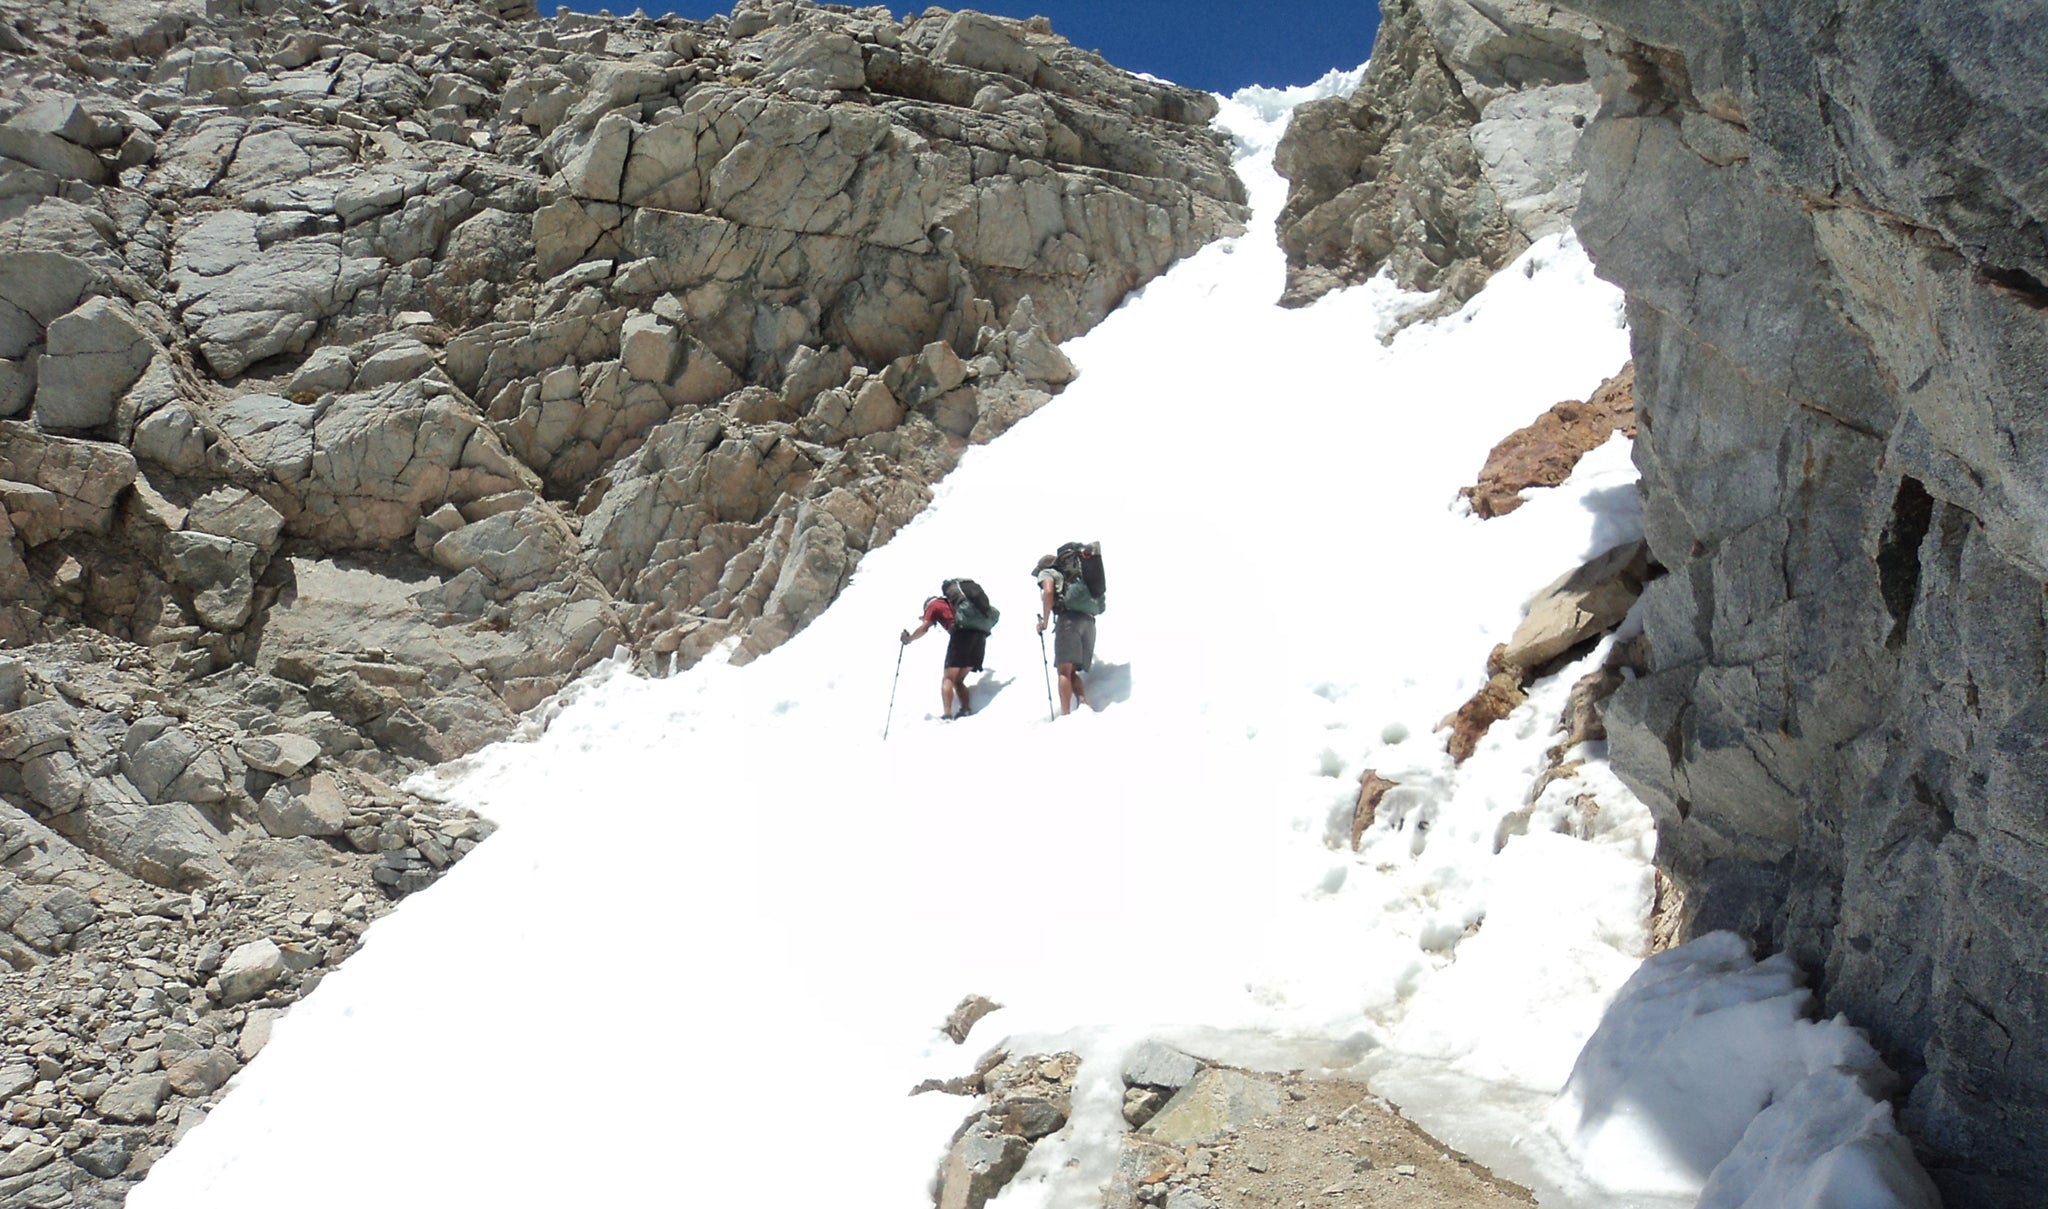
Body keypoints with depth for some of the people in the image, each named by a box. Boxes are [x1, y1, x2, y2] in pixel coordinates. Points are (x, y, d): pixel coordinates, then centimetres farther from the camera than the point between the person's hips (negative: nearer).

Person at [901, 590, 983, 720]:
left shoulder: (933, 605, 18)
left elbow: (924, 628, 14)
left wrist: (908, 639, 28)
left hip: (962, 634, -6)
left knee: (947, 679, -5)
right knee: (958, 680, 13)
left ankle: (947, 714, -22)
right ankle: (966, 710, -8)